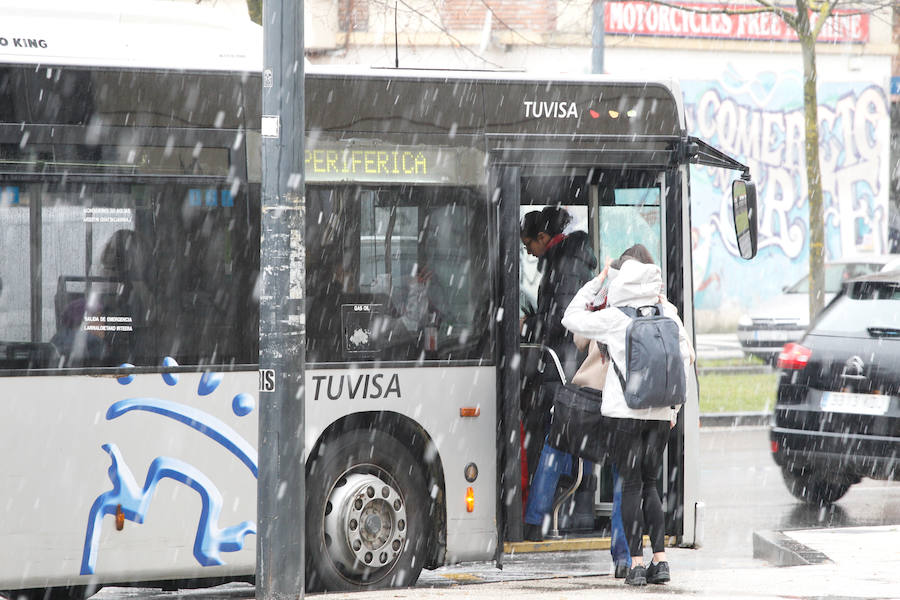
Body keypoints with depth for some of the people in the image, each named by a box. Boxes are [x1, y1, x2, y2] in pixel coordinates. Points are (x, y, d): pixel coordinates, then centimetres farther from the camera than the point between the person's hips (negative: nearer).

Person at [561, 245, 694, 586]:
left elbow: (571, 318, 4)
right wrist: (674, 406, 17)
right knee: (649, 484, 14)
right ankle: (660, 560, 7)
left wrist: (596, 283, 10)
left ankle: (636, 564, -2)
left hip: (627, 411, -4)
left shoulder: (614, 318, -8)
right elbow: (684, 358, 9)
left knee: (632, 485, 2)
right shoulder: (667, 314, 4)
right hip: (660, 411, 4)